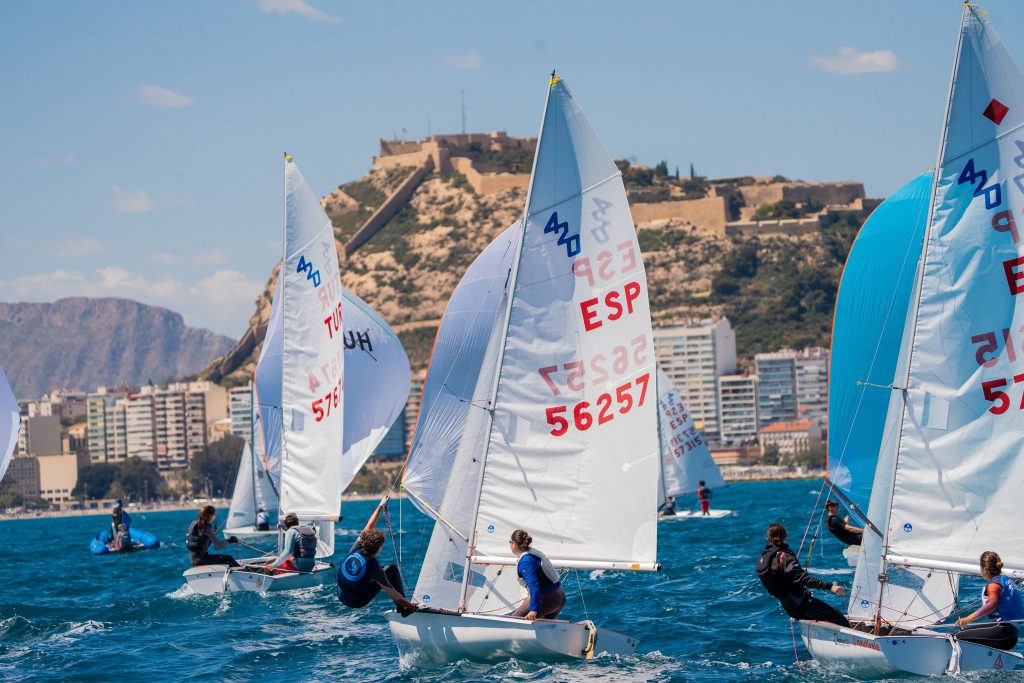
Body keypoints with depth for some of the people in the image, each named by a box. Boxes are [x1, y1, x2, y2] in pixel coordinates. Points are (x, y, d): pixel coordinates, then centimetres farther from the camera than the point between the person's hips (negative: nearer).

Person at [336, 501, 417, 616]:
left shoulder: (356, 549, -13)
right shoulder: (373, 567, -25)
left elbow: (368, 528, 3)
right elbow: (392, 594, -18)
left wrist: (380, 506, 11)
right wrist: (411, 606, -7)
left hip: (341, 596, 6)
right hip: (357, 601, -6)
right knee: (392, 569, 0)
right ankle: (403, 609, 8)